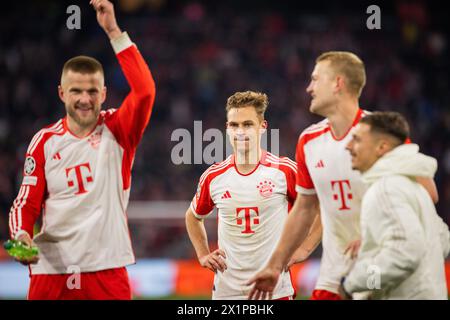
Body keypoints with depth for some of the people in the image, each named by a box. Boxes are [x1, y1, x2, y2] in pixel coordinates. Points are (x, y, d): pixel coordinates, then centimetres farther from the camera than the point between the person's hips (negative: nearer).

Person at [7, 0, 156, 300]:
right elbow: (27, 202, 7)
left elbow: (145, 91, -15)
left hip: (107, 271, -1)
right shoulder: (45, 142, 7)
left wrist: (114, 30, -18)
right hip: (51, 270, 1)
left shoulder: (117, 131, 2)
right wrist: (22, 235, -15)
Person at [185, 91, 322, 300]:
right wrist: (203, 255, 12)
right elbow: (193, 216, 24)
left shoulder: (285, 171, -4)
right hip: (227, 289, 2)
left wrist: (302, 250, -1)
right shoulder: (213, 177, 4)